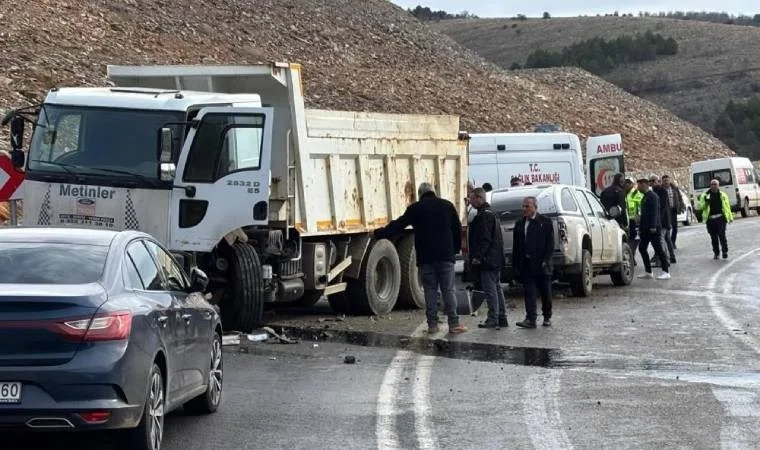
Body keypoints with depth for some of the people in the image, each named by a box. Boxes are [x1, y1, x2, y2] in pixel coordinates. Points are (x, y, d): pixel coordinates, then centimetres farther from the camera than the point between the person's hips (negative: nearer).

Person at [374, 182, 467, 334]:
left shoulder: (415, 209, 1)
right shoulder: (447, 205, 7)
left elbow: (397, 226, 1)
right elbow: (457, 229, 9)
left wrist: (378, 233, 9)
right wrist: (456, 249, 18)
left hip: (425, 257, -1)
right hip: (445, 256, 1)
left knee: (430, 290, 4)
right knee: (448, 290, 1)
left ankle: (432, 324, 1)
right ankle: (454, 323, -2)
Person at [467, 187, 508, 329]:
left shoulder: (484, 215, -15)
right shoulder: (491, 214, 19)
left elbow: (485, 239, -21)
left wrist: (477, 257, -21)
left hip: (488, 260, -11)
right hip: (495, 260, 11)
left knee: (490, 290, -7)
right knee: (496, 288, 13)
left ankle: (493, 319, -6)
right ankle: (501, 318, 16)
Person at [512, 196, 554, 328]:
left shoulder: (545, 222, 1)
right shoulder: (519, 224, 10)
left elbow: (550, 244, -3)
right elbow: (516, 247, 10)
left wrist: (545, 261, -13)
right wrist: (516, 265, 4)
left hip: (541, 264, -2)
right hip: (526, 266, 2)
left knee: (545, 293, 7)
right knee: (529, 292, -4)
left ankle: (547, 317, 21)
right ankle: (530, 319, -7)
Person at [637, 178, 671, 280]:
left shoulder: (653, 196, -12)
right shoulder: (645, 196, 17)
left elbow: (654, 212, -20)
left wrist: (653, 227, -25)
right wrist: (641, 226, 19)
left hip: (653, 228, -10)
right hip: (645, 229, 10)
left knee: (659, 249, -8)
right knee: (642, 248, 10)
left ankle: (666, 272, -6)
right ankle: (648, 271, 16)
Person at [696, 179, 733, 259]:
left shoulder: (723, 195, 12)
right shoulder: (706, 195, 8)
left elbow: (727, 207, 16)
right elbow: (700, 206, 3)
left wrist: (730, 217, 14)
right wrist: (700, 201, -18)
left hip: (720, 218, -1)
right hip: (710, 219, 1)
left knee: (722, 235, -12)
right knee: (713, 237, 5)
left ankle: (725, 252, -4)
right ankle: (716, 253, 17)